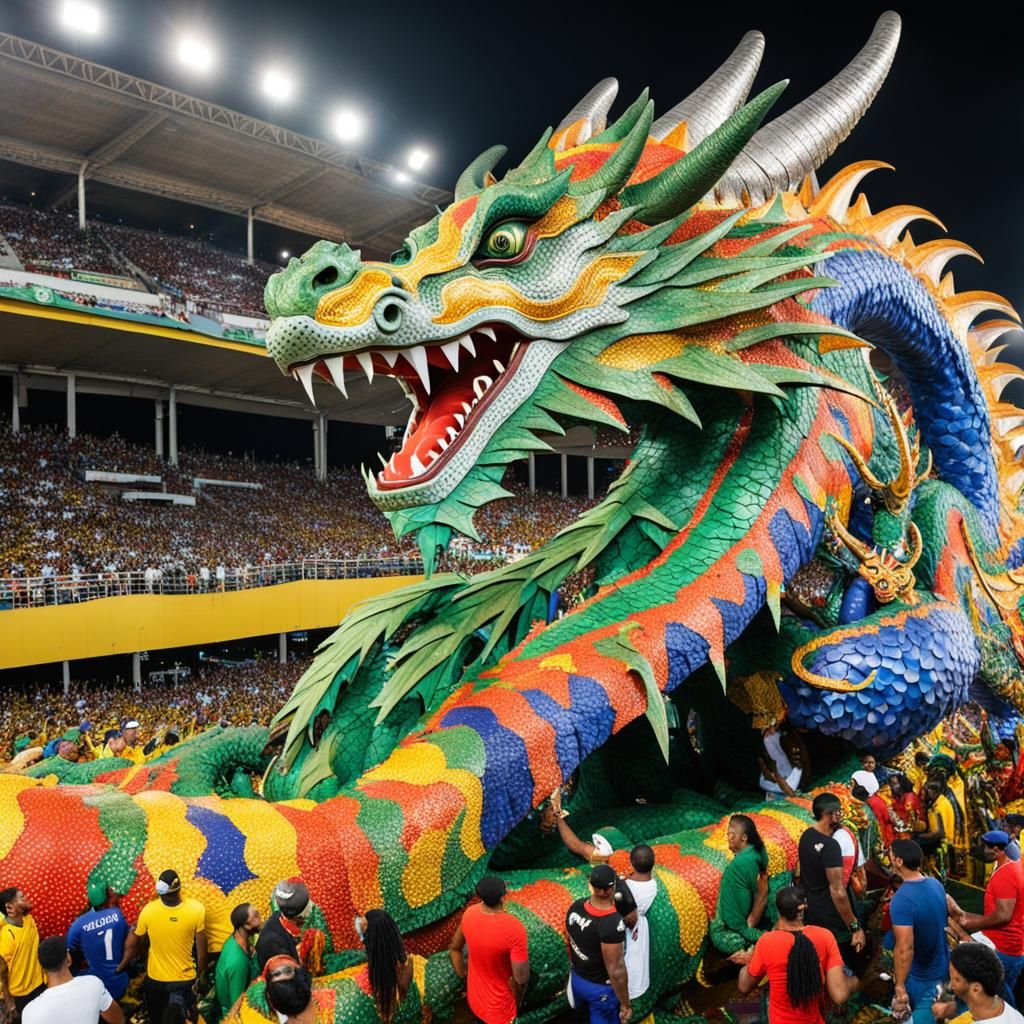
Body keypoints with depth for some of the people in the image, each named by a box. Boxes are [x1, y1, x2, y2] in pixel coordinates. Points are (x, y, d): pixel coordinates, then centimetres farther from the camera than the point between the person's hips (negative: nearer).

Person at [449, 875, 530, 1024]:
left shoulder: (470, 913, -16)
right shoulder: (514, 928, -35)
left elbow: (454, 947, 1)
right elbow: (521, 978, -29)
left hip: (474, 998, 5)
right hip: (499, 1009, -5)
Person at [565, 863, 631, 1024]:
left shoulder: (575, 907, -13)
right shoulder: (613, 923, -35)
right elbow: (616, 971, -27)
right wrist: (625, 1004, -14)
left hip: (577, 979, 6)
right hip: (601, 988, -6)